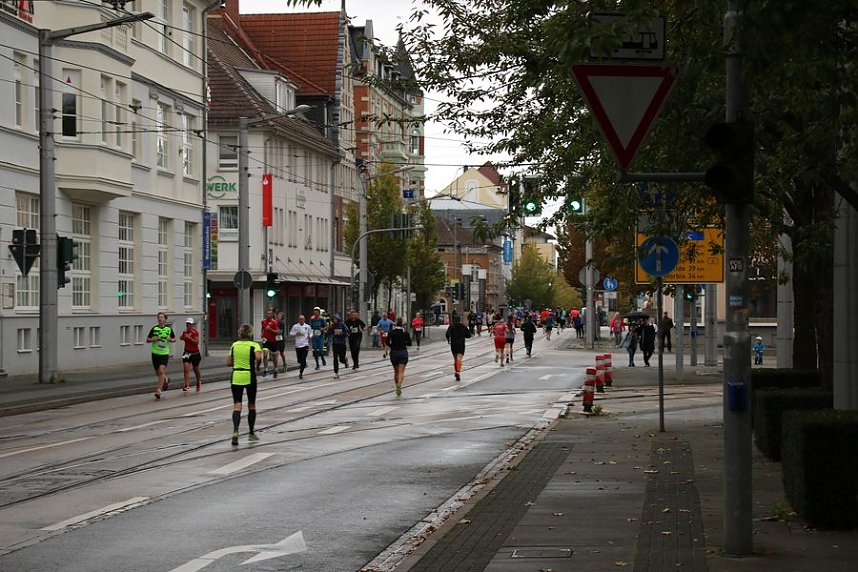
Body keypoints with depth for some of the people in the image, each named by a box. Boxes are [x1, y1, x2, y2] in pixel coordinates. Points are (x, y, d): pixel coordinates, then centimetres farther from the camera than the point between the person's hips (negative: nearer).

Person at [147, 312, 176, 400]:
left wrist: (171, 340, -8)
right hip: (155, 353, 2)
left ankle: (158, 391, -16)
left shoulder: (169, 329, 2)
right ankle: (166, 380, 44)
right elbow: (147, 340, 3)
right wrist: (154, 339, -16)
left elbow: (174, 339, 15)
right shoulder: (154, 329, 1)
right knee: (158, 373, 11)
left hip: (165, 353, -2)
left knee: (161, 371, -17)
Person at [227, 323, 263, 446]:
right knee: (251, 405, 15)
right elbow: (258, 357, -24)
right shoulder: (254, 345, -5)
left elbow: (228, 362, 7)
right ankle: (251, 433, 25)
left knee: (237, 406, -4)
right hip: (249, 377, -2)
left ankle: (235, 430, -26)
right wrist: (257, 367, -5)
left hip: (236, 377, 2)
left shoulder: (234, 345, 6)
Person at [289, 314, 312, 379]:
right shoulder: (295, 326, 2)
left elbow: (311, 333, 15)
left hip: (305, 345, -1)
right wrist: (296, 334, -11)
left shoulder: (307, 326, 4)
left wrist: (309, 336, -5)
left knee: (303, 360, -11)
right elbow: (291, 333, 6)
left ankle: (301, 373, -2)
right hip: (298, 345, 1)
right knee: (299, 360, 5)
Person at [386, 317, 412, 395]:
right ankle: (399, 384, -34)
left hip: (394, 352, 1)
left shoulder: (391, 332, -2)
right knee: (401, 372, -8)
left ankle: (397, 386, 21)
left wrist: (393, 346, 8)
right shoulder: (405, 332, -1)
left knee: (396, 371, 17)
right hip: (403, 352, -1)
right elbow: (409, 343, 0)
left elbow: (387, 342, -10)